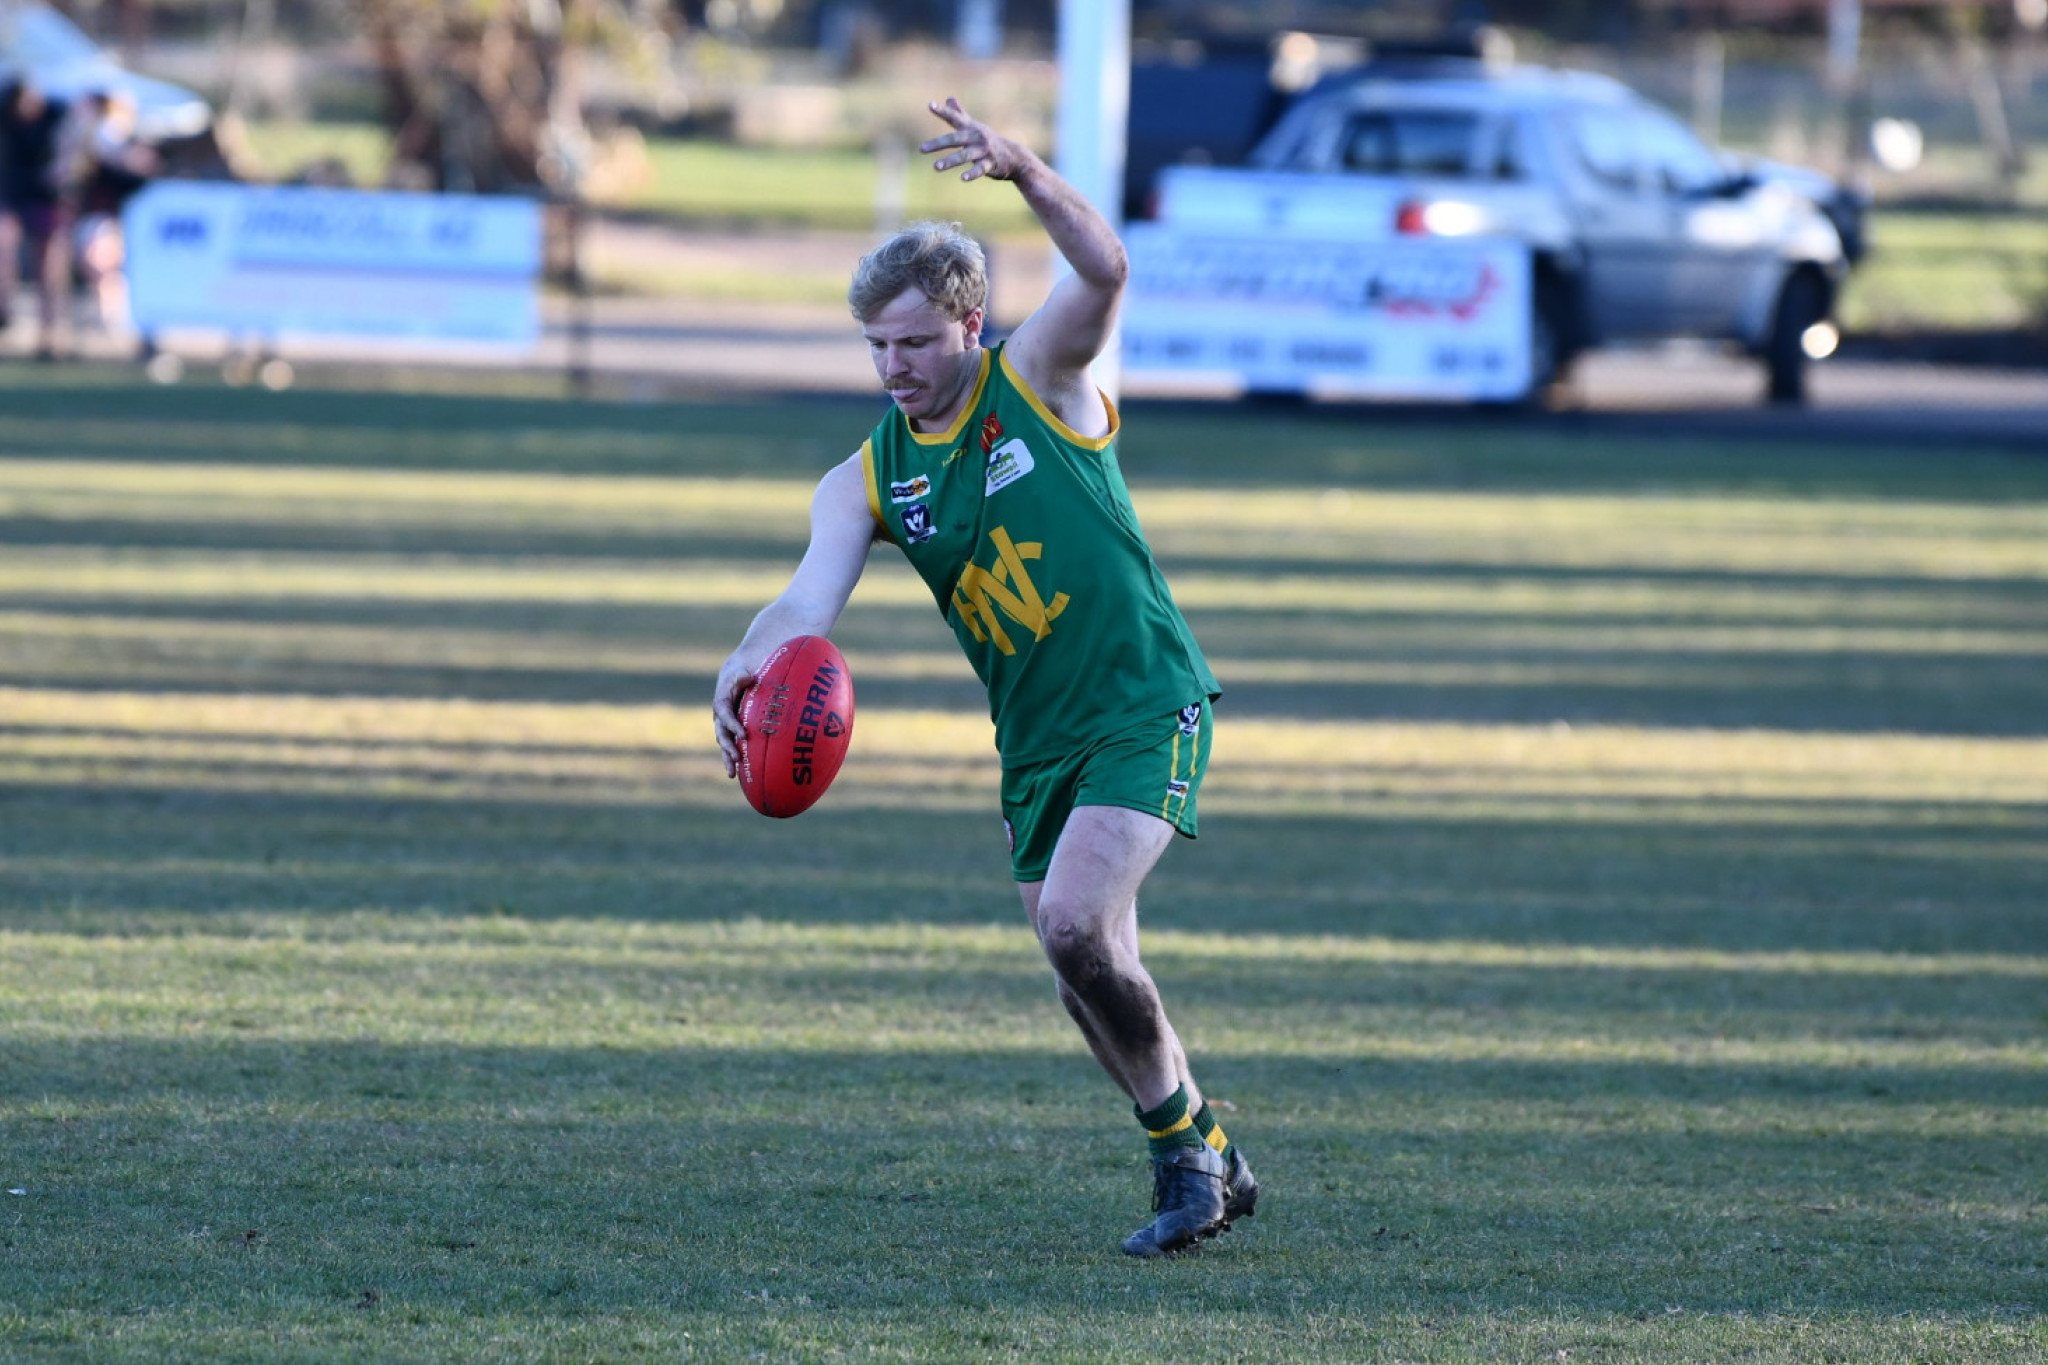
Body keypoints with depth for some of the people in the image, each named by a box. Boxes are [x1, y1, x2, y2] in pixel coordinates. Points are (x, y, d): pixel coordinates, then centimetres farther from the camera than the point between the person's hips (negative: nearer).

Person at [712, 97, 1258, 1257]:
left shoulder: (1040, 380, -8)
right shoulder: (868, 481, 2)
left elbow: (1105, 273, -27)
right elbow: (811, 601, -13)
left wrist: (1025, 171, -44)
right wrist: (752, 663, -35)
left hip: (1146, 706, -6)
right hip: (1035, 739, 6)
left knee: (1077, 922, -21)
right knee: (1086, 966, 7)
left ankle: (1190, 1148, -5)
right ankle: (1205, 1163, 24)